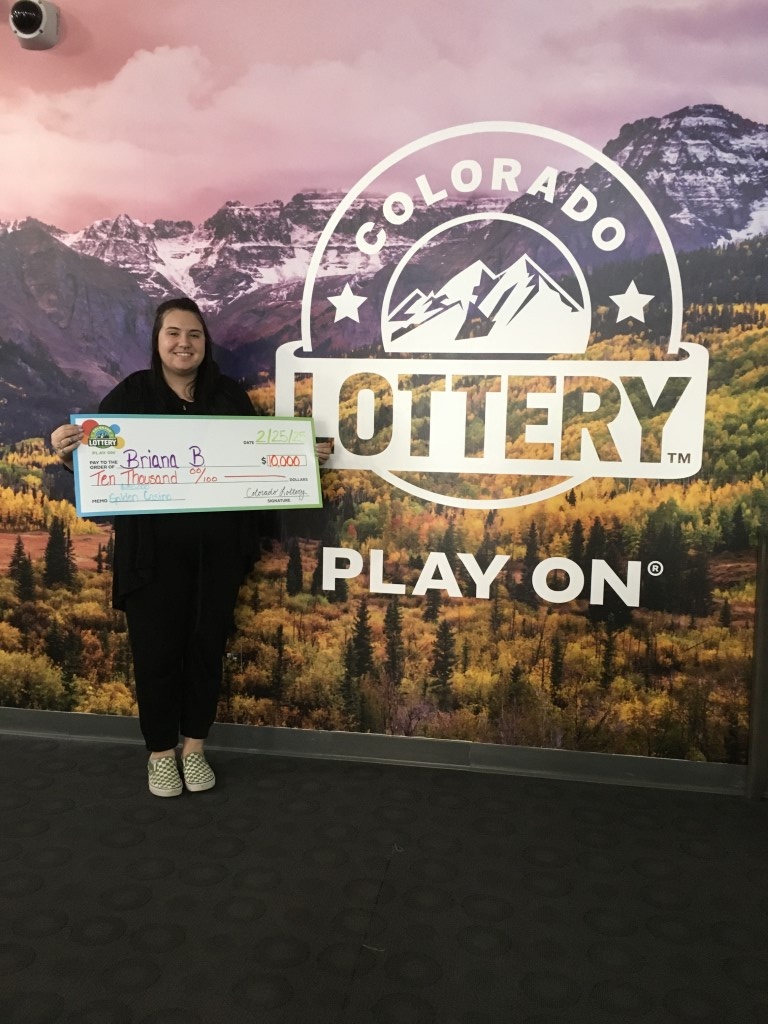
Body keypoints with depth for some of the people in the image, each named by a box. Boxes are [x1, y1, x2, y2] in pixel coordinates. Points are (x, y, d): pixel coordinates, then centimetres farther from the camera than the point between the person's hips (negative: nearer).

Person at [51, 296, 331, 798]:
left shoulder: (230, 394, 7)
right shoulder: (131, 393, 0)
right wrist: (66, 451, -23)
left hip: (218, 547, 2)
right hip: (153, 549, -2)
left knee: (207, 644, 11)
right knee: (156, 648, 5)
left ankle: (194, 748, 30)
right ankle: (161, 752, 27)